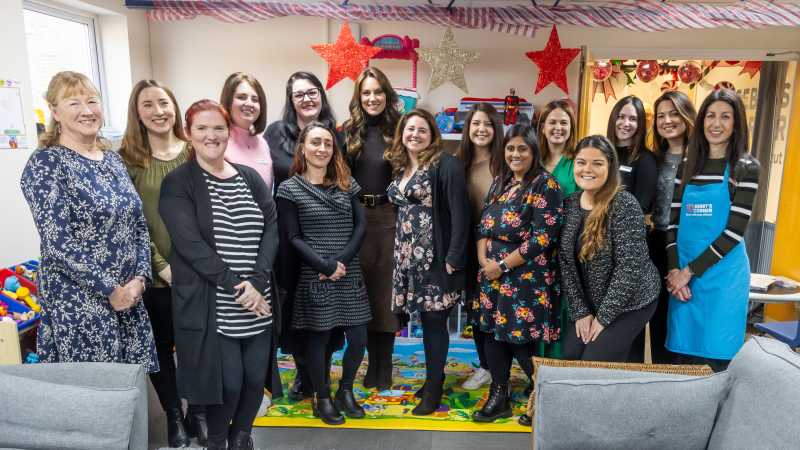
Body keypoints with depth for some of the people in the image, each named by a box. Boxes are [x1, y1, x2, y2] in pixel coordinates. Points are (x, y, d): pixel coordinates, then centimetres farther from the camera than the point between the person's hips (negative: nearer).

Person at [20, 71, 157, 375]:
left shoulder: (113, 159, 10)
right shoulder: (45, 164, -9)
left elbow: (139, 224, 10)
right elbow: (58, 241, -16)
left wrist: (140, 277, -4)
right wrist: (110, 289, -15)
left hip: (129, 295, 6)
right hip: (79, 302, -6)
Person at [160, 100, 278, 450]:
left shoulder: (250, 178, 9)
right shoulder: (178, 183, -4)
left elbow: (271, 229, 1)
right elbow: (190, 243, -13)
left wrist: (257, 280, -13)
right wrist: (235, 285, -18)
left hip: (258, 302, 4)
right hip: (211, 306, -4)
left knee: (256, 377, 9)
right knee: (227, 381, 0)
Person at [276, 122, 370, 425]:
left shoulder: (346, 183, 9)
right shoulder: (289, 189, -2)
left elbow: (360, 225, 3)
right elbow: (293, 238, -6)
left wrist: (342, 261, -11)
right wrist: (326, 266, -15)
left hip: (350, 275, 4)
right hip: (314, 277, -4)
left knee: (359, 339, 5)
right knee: (318, 339, 7)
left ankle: (345, 391, 30)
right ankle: (322, 398, 27)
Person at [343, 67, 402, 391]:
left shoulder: (397, 131, 4)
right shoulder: (348, 131, 7)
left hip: (388, 217, -1)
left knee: (386, 289, 3)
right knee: (361, 290, 7)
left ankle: (383, 369, 16)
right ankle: (373, 364, 23)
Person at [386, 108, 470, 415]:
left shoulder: (446, 165, -10)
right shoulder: (400, 167, 13)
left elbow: (460, 213, -15)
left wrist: (453, 258, -18)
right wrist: (401, 250, 11)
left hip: (435, 257, -6)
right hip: (408, 256, 6)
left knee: (434, 320, 2)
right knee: (425, 319, 13)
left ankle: (434, 386, 17)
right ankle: (433, 376, 29)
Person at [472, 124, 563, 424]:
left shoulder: (545, 185, -10)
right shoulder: (500, 182, 12)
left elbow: (543, 237, -17)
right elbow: (483, 226, 11)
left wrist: (502, 265, -14)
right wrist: (484, 261, -6)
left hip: (527, 277, -7)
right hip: (493, 273, 7)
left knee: (521, 341, -2)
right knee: (494, 333, 11)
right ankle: (499, 398, 26)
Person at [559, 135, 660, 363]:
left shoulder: (625, 205, -21)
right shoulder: (569, 204, -2)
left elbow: (629, 267, -23)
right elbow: (566, 263, -2)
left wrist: (603, 317, -19)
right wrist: (580, 311, -7)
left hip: (629, 303, -5)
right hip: (586, 303, 6)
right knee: (569, 359, 2)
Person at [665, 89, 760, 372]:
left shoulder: (746, 168, -1)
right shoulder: (687, 166, 10)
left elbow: (735, 230, -9)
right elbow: (673, 222, 6)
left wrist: (689, 271, -11)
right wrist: (673, 270, -7)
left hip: (722, 274, -3)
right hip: (682, 275, 3)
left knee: (712, 361, 1)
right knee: (683, 357, 8)